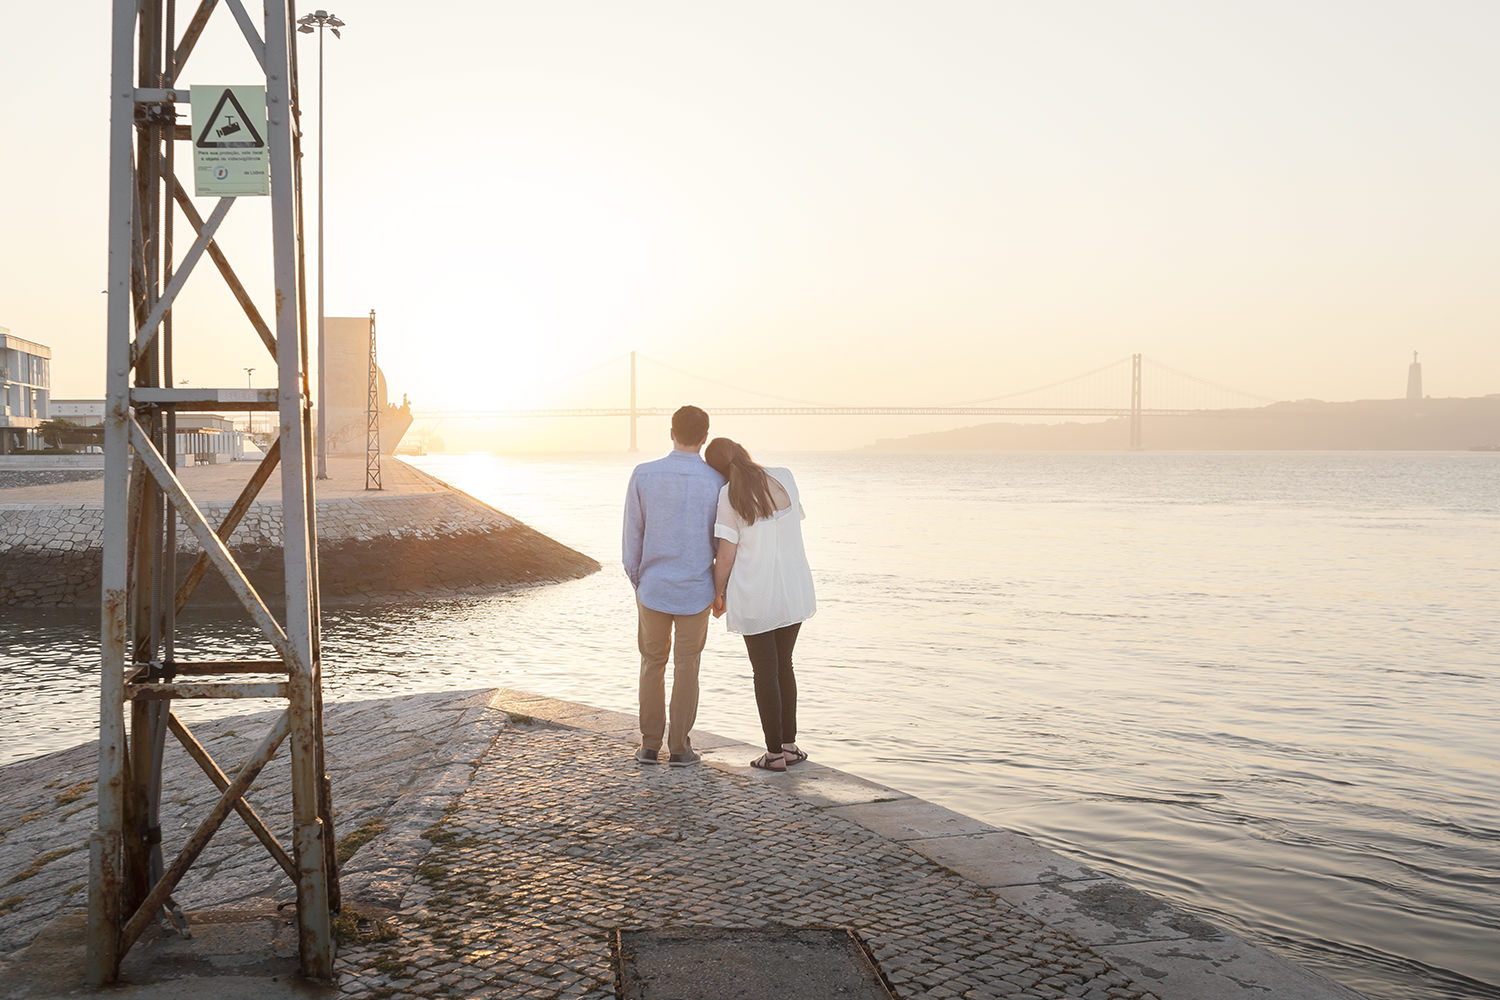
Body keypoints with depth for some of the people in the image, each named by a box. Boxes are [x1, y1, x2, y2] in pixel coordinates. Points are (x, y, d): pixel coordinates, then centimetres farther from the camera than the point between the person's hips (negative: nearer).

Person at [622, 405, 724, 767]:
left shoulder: (643, 475, -7)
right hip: (696, 591, -1)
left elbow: (632, 533, -1)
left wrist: (636, 579, 12)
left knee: (653, 663, 15)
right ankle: (679, 747, 13)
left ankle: (650, 745, 17)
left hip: (653, 587, 1)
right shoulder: (717, 482, -9)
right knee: (686, 667, 10)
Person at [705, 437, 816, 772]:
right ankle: (790, 744, 21)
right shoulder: (785, 478, 1)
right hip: (794, 590, 4)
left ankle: (775, 753, 11)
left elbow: (726, 553, -12)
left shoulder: (730, 495, -10)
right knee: (784, 666, 19)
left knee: (765, 673, 7)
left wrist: (718, 594, 1)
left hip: (753, 596, -4)